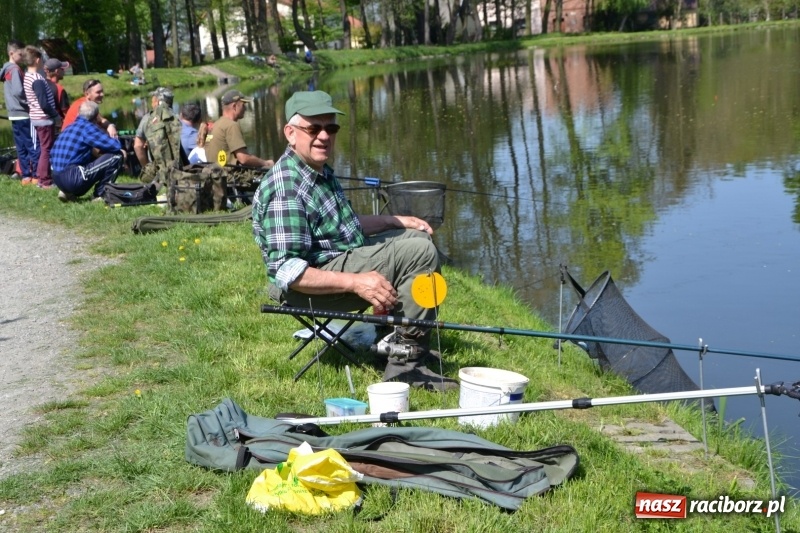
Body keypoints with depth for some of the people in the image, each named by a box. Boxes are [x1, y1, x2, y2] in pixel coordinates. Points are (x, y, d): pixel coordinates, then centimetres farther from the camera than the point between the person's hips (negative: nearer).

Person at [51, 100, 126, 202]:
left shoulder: (70, 128, 18)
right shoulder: (87, 127, -7)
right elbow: (115, 146, -11)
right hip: (73, 179, -9)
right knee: (117, 156, -3)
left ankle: (68, 192, 15)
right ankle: (100, 195, 2)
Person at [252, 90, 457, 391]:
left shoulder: (321, 172, 10)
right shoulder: (285, 188, -22)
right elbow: (287, 273, -28)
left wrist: (398, 221, 17)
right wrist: (356, 282, -32)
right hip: (309, 286, -11)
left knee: (416, 238, 21)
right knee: (420, 252, -18)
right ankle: (406, 363, -18)